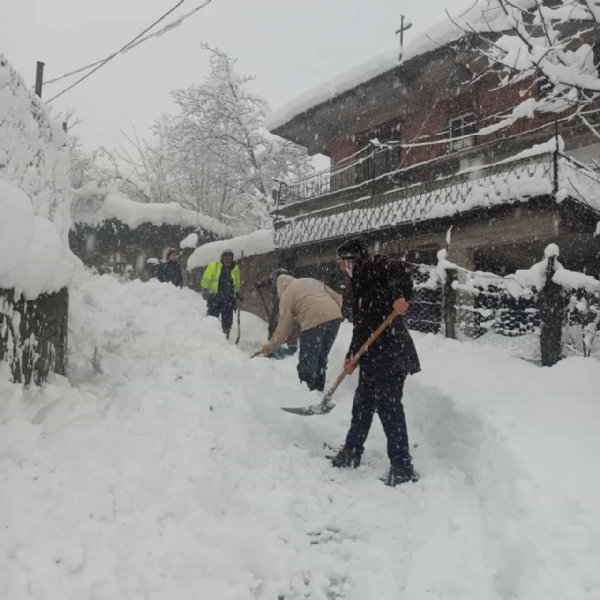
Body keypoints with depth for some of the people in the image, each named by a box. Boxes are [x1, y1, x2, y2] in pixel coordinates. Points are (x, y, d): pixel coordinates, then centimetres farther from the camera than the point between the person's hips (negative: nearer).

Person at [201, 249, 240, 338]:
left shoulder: (235, 269, 14)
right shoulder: (214, 265, 4)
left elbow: (237, 284, 26)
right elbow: (206, 279, 4)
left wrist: (237, 293, 19)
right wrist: (205, 290, -5)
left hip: (229, 299, 3)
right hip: (215, 297, -3)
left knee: (227, 321, 3)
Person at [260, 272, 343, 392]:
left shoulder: (286, 295, 9)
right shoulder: (311, 281, 26)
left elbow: (283, 328, 7)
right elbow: (337, 298, 21)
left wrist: (270, 347, 17)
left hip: (313, 322, -6)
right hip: (335, 316, 7)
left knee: (307, 362, 4)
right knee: (321, 359, 19)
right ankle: (318, 390, 26)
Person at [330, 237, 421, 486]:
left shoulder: (376, 267, -5)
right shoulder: (360, 283, 22)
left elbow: (401, 269, -26)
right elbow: (360, 325, 20)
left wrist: (399, 295, -40)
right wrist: (352, 357, 15)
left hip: (391, 353, -10)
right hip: (372, 356, 10)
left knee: (389, 406, -6)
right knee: (362, 404, 17)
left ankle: (402, 467, 3)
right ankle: (351, 453, 32)